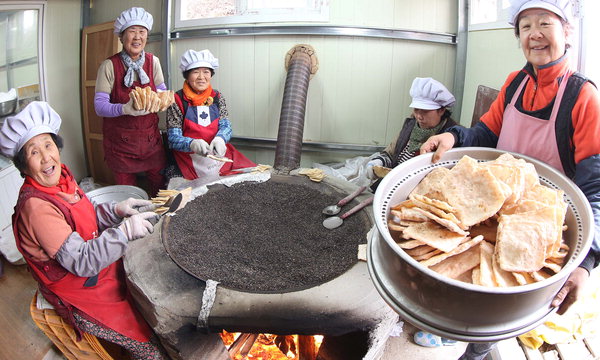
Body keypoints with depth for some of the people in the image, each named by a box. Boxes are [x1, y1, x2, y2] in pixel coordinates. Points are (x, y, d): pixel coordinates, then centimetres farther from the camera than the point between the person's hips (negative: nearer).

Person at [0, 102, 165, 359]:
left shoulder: (60, 178, -3)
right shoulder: (35, 207, -28)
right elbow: (82, 262, -29)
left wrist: (116, 210, -6)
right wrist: (126, 230, -31)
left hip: (101, 265, 8)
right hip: (81, 293, -8)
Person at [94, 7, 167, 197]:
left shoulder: (152, 61, 0)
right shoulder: (109, 65, -11)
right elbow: (99, 106, -14)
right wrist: (125, 109, -33)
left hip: (150, 136, 3)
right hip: (119, 139, -3)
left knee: (159, 182, 11)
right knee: (126, 189, 10)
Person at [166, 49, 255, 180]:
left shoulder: (217, 97, 10)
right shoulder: (177, 101, -3)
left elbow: (225, 126, 3)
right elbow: (173, 138, -7)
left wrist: (219, 139, -22)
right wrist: (192, 143, -29)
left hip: (218, 153, 4)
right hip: (190, 157, -4)